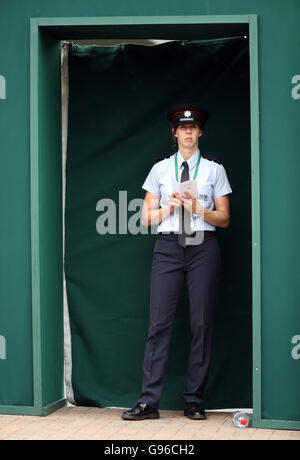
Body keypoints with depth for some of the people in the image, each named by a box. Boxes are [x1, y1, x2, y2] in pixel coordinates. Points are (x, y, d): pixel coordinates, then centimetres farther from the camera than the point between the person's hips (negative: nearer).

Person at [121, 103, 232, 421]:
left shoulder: (214, 169, 9)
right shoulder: (160, 169, 12)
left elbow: (224, 218, 7)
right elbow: (147, 218, 10)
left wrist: (197, 208, -10)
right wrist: (170, 207, -8)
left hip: (203, 247, 0)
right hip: (168, 246, 1)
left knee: (202, 323, -2)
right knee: (159, 322, -6)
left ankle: (194, 401, 5)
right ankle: (149, 402, -5)